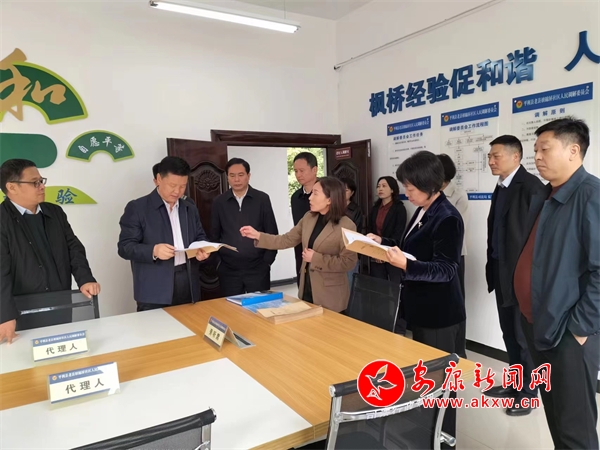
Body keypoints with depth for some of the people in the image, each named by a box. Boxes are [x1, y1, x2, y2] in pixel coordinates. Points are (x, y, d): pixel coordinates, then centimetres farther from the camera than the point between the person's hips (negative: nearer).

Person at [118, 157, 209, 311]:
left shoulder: (190, 208, 15)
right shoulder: (137, 208, -2)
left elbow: (200, 237, 19)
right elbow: (125, 246, -6)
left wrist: (202, 250, -5)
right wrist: (154, 251, -24)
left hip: (188, 285, 5)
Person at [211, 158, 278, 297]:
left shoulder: (262, 199, -1)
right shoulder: (219, 202, 3)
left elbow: (272, 233, 1)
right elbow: (214, 235, 9)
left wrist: (267, 261, -3)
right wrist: (217, 261, 2)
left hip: (258, 268, -1)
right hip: (228, 270, 1)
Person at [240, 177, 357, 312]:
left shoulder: (346, 226, -17)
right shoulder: (309, 217, 4)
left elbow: (348, 262, -18)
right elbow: (287, 240, 5)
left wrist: (316, 258, -19)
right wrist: (258, 235, -4)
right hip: (306, 289, 6)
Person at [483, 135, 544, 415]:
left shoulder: (531, 186, -15)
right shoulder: (501, 187, 12)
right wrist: (492, 267, 14)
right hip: (502, 272, 8)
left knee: (524, 335, 5)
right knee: (509, 333, 18)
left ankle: (528, 392, 22)